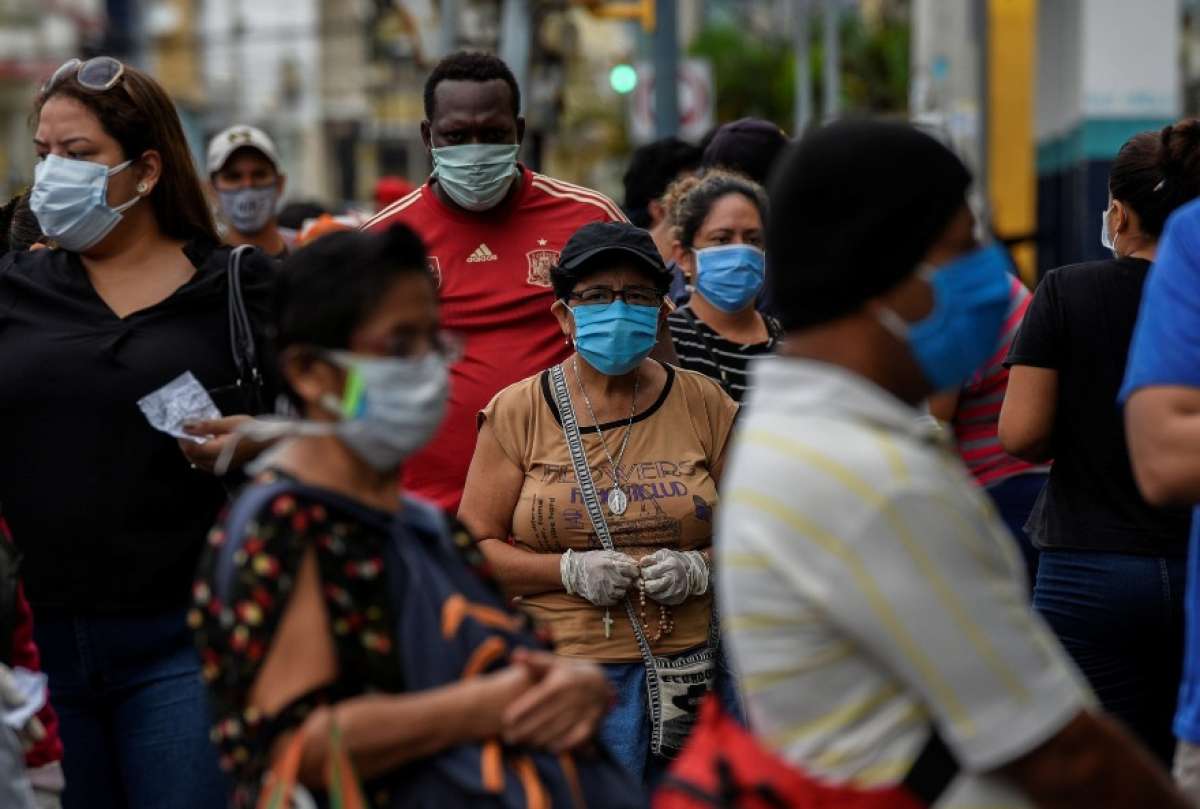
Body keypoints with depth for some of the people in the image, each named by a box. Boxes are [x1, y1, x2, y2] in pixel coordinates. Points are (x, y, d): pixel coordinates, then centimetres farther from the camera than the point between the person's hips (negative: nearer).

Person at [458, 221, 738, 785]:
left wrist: (700, 568, -10)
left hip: (688, 670, 2)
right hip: (563, 672, -2)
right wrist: (569, 570, -13)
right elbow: (474, 544, 1)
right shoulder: (517, 412, 3)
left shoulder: (704, 404, 7)